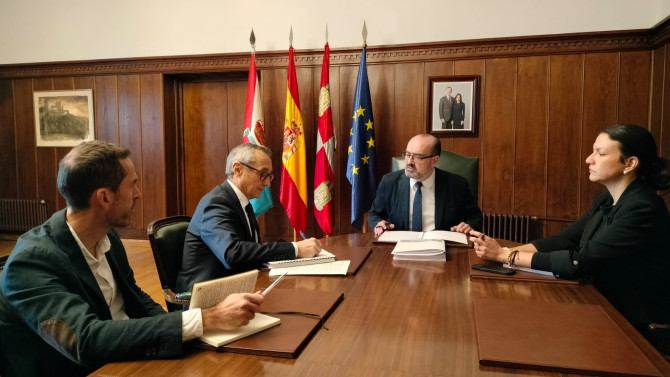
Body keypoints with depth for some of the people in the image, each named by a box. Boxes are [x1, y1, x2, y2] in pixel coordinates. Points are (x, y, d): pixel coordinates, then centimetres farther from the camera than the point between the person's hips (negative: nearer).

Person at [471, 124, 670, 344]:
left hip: (634, 327, -6)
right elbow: (562, 241, -1)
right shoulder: (606, 200, 4)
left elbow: (578, 262, -28)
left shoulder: (643, 210, -23)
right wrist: (504, 251, -16)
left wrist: (505, 255, -25)